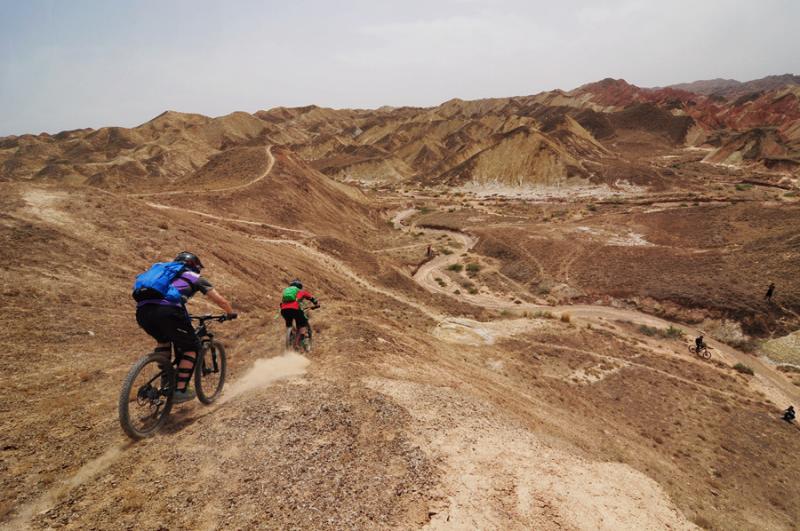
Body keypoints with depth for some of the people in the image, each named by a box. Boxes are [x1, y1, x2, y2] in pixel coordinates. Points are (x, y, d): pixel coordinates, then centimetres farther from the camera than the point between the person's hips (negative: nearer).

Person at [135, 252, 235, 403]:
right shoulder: (195, 278, 23)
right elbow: (221, 301, 16)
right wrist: (230, 313, 37)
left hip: (142, 311, 6)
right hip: (167, 312, -6)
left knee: (162, 340, 35)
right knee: (191, 347, 16)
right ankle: (180, 391, 9)